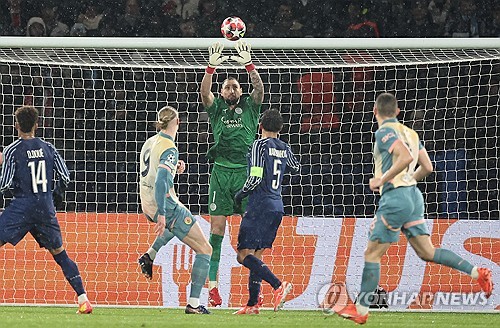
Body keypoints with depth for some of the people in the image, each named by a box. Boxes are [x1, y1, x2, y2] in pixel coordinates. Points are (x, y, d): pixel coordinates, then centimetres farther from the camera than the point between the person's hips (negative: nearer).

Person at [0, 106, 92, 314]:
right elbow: (65, 176, 7)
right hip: (46, 208, 4)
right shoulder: (48, 148, 7)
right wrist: (57, 194, 24)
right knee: (59, 253, 13)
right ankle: (83, 299, 5)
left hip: (22, 207, -4)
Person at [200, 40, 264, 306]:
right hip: (221, 172, 0)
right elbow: (204, 92, -3)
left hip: (246, 172, 0)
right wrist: (211, 67, -16)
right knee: (216, 229, -4)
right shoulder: (217, 109, 14)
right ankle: (212, 286, -5)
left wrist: (248, 64, -16)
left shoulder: (249, 107, 14)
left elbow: (259, 88, -3)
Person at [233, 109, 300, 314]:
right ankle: (252, 304, 9)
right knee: (256, 255, 13)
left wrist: (241, 194, 0)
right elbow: (296, 168, 30)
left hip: (260, 205, -8)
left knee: (244, 255, -9)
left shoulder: (260, 145, -10)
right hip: (277, 207, 8)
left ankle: (278, 285, -24)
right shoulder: (284, 149, 10)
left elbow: (255, 178, -17)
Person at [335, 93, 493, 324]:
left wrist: (381, 180, -16)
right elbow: (426, 168, 16)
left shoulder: (384, 132, -10)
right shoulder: (410, 133, 15)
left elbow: (406, 157, -25)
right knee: (427, 252, 10)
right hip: (413, 195, 8)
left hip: (394, 199, -8)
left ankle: (360, 309, 3)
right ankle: (477, 273, -2)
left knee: (372, 254, 0)